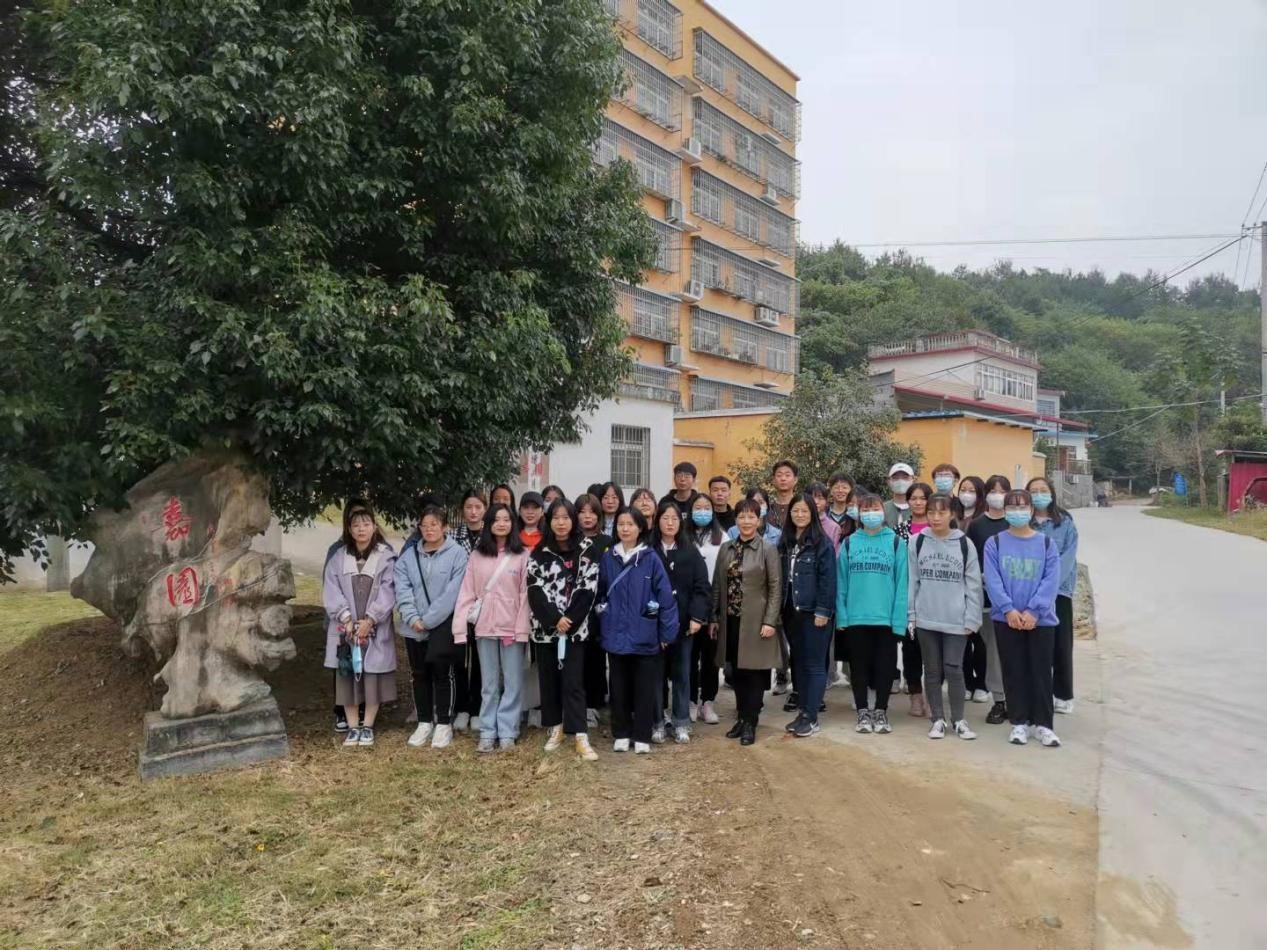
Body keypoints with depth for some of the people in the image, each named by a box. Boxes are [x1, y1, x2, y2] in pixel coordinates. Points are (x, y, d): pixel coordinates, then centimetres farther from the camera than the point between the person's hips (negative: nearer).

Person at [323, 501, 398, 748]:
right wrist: (346, 618, -13)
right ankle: (352, 727, 16)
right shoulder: (338, 557, 6)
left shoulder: (386, 556, -1)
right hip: (345, 628, 2)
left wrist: (370, 619, -15)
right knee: (347, 676, 5)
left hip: (375, 628, -2)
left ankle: (368, 726, 15)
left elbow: (388, 591, -7)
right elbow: (331, 590, 0)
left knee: (373, 676, 2)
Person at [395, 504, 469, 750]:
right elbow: (402, 590, 0)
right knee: (419, 674, 13)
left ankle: (444, 724, 14)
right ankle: (424, 723, 25)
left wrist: (428, 620, -14)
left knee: (443, 672, 1)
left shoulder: (458, 553, -8)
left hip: (444, 625, -4)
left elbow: (452, 593, -14)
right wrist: (413, 619, -13)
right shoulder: (408, 556, 7)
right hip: (414, 627, 4)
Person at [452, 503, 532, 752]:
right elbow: (467, 592, 2)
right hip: (484, 627, 2)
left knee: (513, 683, 4)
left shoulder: (522, 556, -2)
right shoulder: (476, 555, 5)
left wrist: (521, 628, -12)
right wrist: (460, 626, -6)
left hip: (512, 627, -2)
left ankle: (507, 732, 14)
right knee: (489, 683, 11)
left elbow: (525, 594, -5)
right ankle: (488, 732, 18)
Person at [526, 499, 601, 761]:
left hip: (575, 627, -2)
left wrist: (570, 620, -14)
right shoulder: (539, 552, 5)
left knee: (573, 681, -5)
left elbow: (587, 589, -5)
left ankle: (580, 736, -5)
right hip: (545, 627, 2)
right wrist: (554, 620, -14)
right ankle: (555, 728, 23)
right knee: (548, 679, 10)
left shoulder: (586, 551, 1)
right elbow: (534, 590, -3)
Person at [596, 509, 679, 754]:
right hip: (616, 635, 2)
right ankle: (621, 734, 25)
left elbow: (666, 597, -6)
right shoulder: (608, 559, 1)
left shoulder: (651, 559, -7)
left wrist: (667, 632, -7)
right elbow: (600, 595, 9)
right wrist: (602, 627, 7)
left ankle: (642, 737, 19)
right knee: (619, 687, 12)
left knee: (645, 687, 7)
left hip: (645, 635, -2)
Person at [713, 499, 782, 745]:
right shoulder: (726, 549, 8)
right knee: (736, 672, 11)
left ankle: (750, 724, 10)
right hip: (731, 619, 4)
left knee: (753, 672, 1)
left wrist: (770, 621, -13)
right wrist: (714, 617, 7)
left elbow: (775, 587, -7)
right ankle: (741, 718, 23)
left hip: (755, 621, -4)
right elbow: (717, 585, 11)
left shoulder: (768, 549, -4)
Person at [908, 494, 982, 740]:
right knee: (932, 670, 9)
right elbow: (911, 581, 4)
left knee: (954, 669, 1)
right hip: (926, 619, 1)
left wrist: (972, 619, -4)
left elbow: (973, 584, 1)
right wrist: (910, 615, 0)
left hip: (956, 620, -1)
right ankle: (937, 719, 19)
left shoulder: (965, 544, 0)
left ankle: (958, 720, 16)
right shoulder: (916, 542, 2)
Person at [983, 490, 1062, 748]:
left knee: (1041, 672, 4)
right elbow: (992, 580, -6)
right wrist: (1009, 609, -16)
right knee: (1014, 672, 7)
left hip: (1041, 619, 0)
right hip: (1006, 618, 0)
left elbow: (1051, 580, -6)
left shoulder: (1046, 543, 3)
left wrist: (1034, 611, -16)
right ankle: (1019, 722, 17)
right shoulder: (994, 543, 2)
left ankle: (1043, 724, 13)